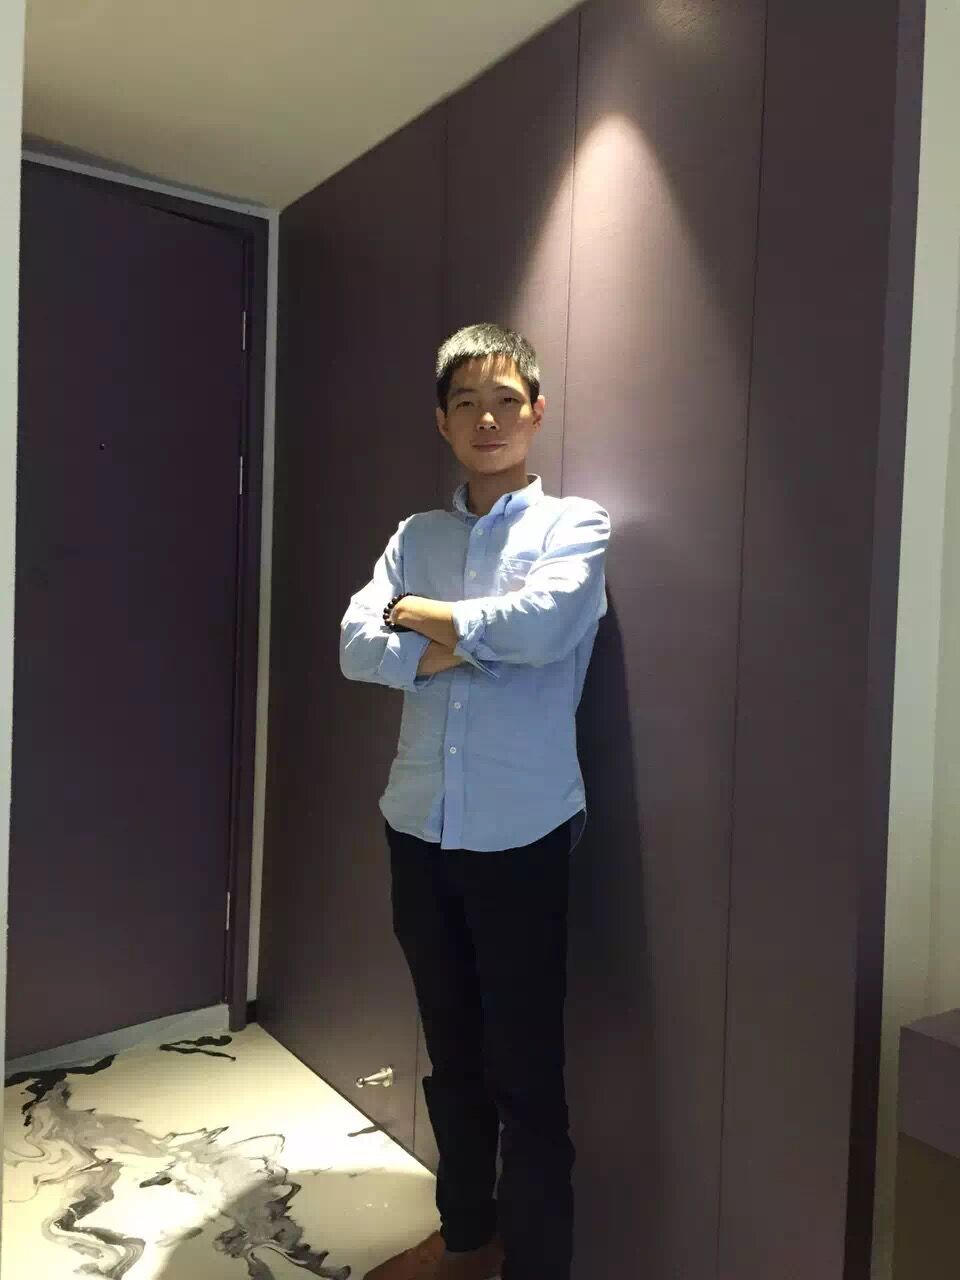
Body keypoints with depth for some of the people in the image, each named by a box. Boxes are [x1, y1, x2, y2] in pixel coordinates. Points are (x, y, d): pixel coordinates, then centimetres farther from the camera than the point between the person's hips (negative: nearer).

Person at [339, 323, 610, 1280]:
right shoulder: (415, 535, 10)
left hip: (523, 835, -4)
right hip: (419, 826, 5)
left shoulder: (575, 523, -1)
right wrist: (471, 646, -15)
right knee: (451, 1054, 20)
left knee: (525, 1070, 7)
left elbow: (541, 623, -20)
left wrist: (425, 615, -6)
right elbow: (358, 646, -3)